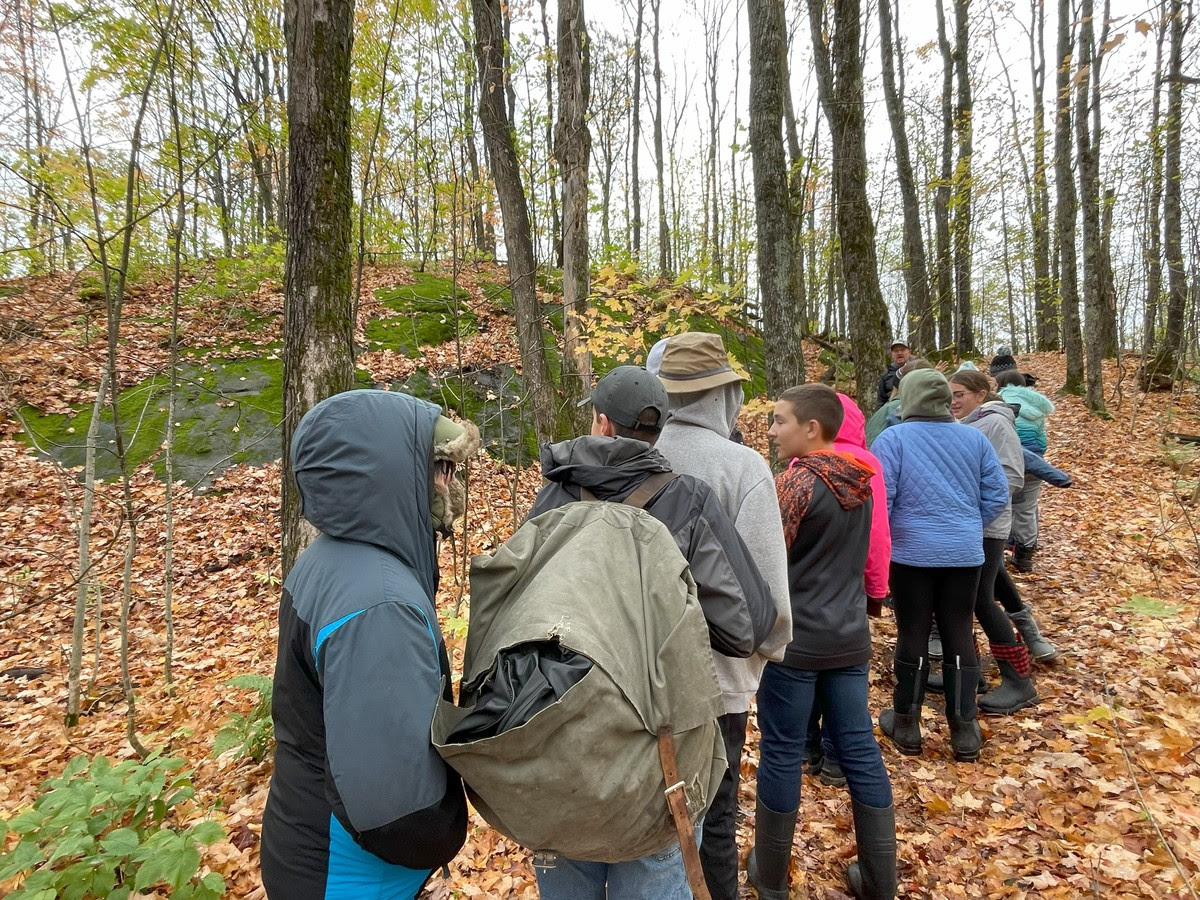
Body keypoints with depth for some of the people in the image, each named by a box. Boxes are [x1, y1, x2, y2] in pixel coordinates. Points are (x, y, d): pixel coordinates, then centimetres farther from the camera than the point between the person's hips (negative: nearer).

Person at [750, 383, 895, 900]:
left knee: (781, 752, 8)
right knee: (860, 750, 13)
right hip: (849, 637, 6)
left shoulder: (796, 482, -16)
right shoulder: (859, 483, 5)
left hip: (795, 640, -6)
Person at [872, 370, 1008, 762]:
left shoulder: (892, 439, -8)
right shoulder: (975, 438, 4)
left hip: (911, 553, -3)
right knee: (959, 636, 11)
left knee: (912, 636, 7)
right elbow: (998, 495, 6)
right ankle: (964, 731, 19)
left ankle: (906, 726, 20)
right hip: (964, 554, 3)